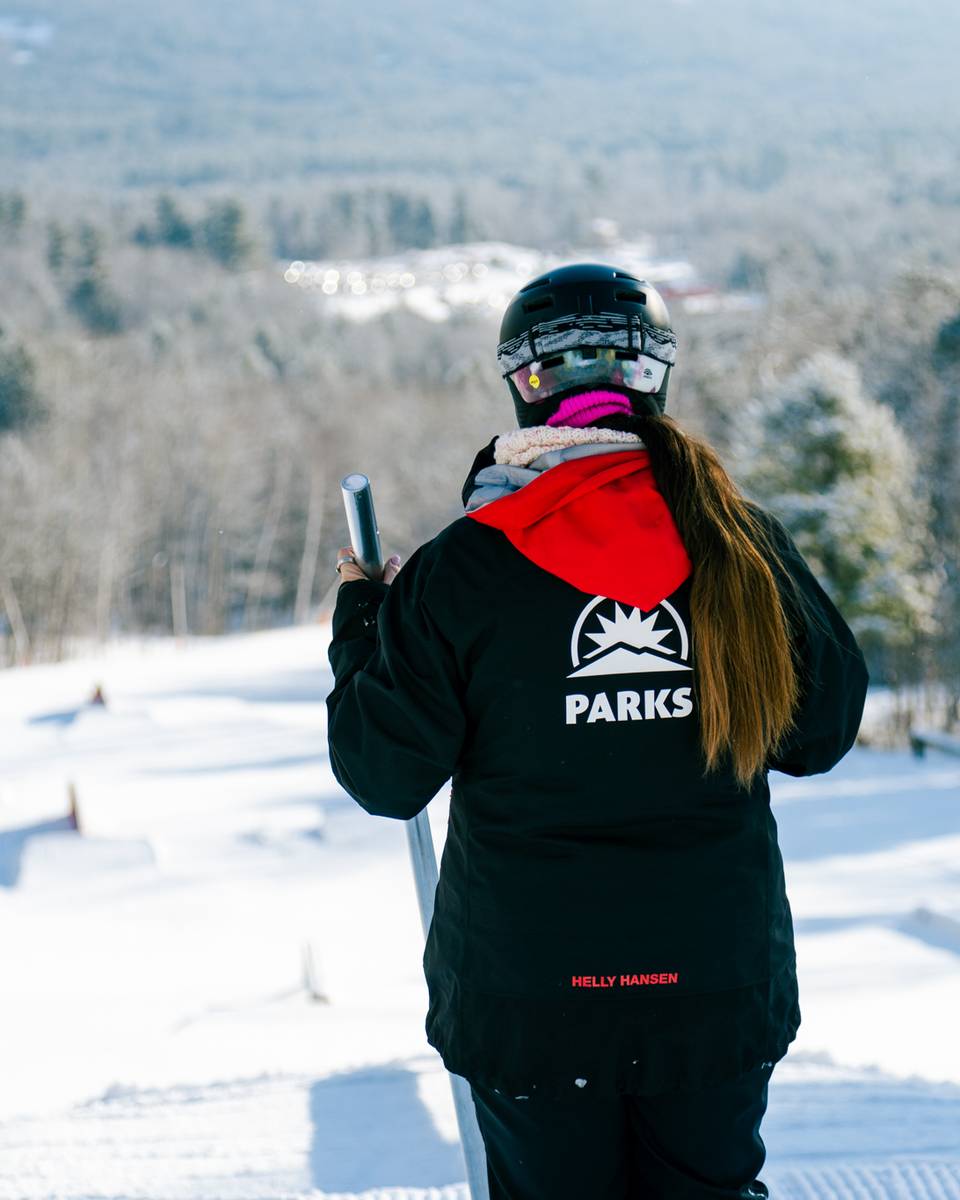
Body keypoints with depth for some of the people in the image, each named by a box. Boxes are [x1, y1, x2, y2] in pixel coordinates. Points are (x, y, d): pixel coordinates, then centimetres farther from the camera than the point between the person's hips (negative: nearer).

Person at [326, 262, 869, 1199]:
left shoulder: (462, 570, -13)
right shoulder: (744, 545, -6)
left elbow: (385, 778, -6)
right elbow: (822, 732, 6)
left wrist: (360, 618, 8)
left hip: (530, 989, -1)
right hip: (719, 981, 2)